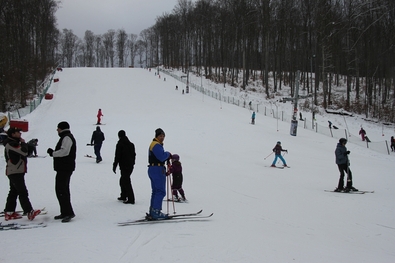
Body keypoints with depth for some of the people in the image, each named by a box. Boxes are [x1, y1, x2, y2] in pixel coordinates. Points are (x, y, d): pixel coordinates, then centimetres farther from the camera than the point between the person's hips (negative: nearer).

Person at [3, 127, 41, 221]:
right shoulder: (10, 144, -15)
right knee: (23, 192, -13)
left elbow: (23, 153, 18)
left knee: (14, 192, 12)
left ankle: (9, 212, 16)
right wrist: (23, 143, -9)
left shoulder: (14, 143, 18)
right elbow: (24, 152, -24)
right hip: (15, 172, -11)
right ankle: (29, 212, -16)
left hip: (16, 172, 11)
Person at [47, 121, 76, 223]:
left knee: (62, 191, -12)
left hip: (65, 168, -11)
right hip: (62, 168, 11)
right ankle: (64, 212, 21)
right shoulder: (66, 137, 22)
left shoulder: (67, 137, -13)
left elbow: (64, 151, -25)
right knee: (60, 190, 15)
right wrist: (53, 152, 8)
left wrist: (52, 153, -13)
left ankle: (69, 213, -12)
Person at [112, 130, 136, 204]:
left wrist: (114, 166, -7)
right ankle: (123, 196, 29)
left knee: (126, 182, -6)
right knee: (123, 181, 21)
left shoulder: (120, 144, -12)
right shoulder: (131, 144, 11)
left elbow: (117, 156, -13)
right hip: (130, 166, 8)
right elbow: (134, 155, 18)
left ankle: (131, 199, -8)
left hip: (124, 166, -8)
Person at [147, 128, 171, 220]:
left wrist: (167, 156, 5)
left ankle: (152, 212, 17)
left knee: (155, 191, 14)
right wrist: (168, 154, -5)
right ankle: (156, 212, -12)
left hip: (152, 169, 11)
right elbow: (162, 157, -24)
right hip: (158, 170, -11)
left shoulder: (154, 144, 21)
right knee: (161, 191, -10)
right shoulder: (157, 145, -14)